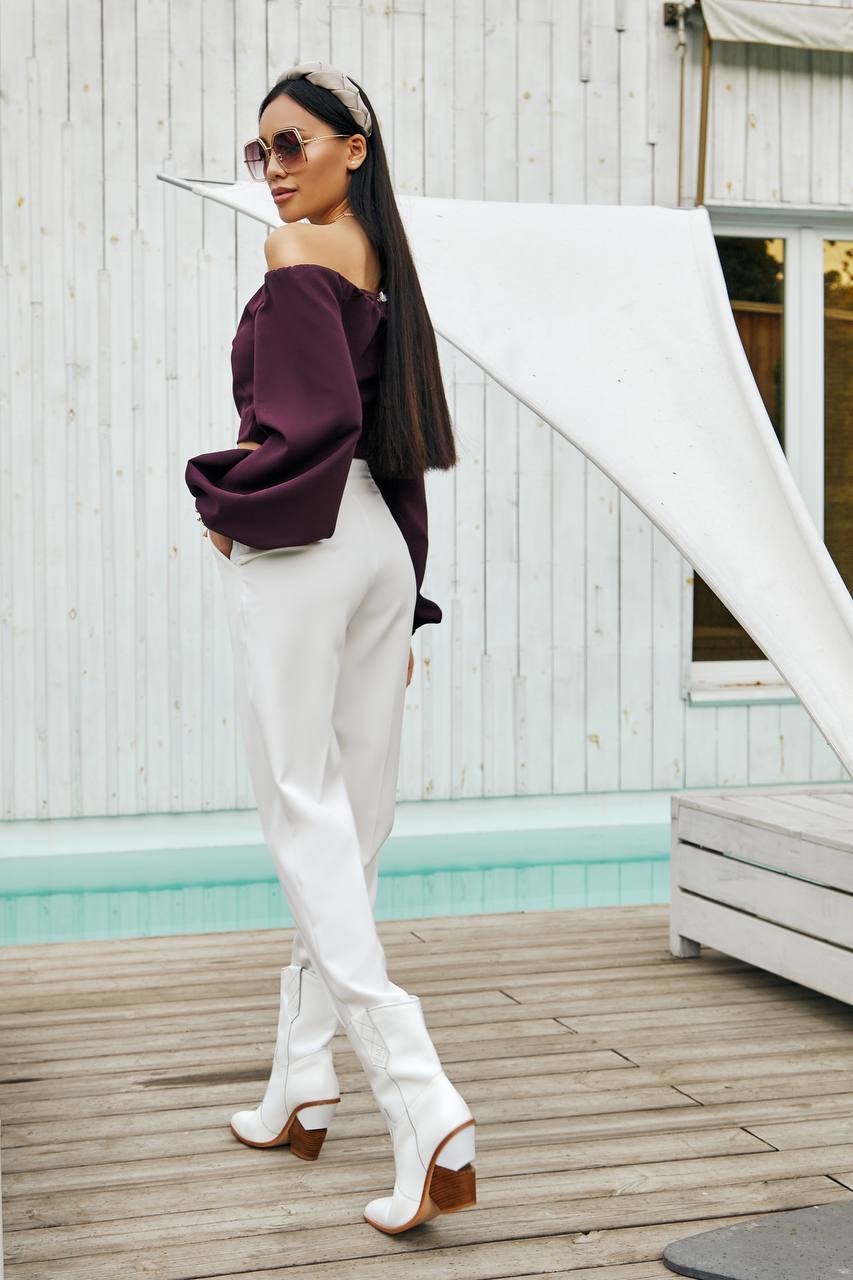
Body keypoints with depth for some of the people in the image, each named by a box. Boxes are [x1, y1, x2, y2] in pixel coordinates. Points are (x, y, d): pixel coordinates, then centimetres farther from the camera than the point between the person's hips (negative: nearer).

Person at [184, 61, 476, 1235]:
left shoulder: (297, 254, -9)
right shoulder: (385, 264, 16)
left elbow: (321, 413, -22)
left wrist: (228, 502, -8)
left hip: (294, 545, -8)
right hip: (379, 545, 9)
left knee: (304, 816, -8)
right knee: (352, 818, 10)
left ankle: (420, 1101, -20)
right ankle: (302, 1088, 22)